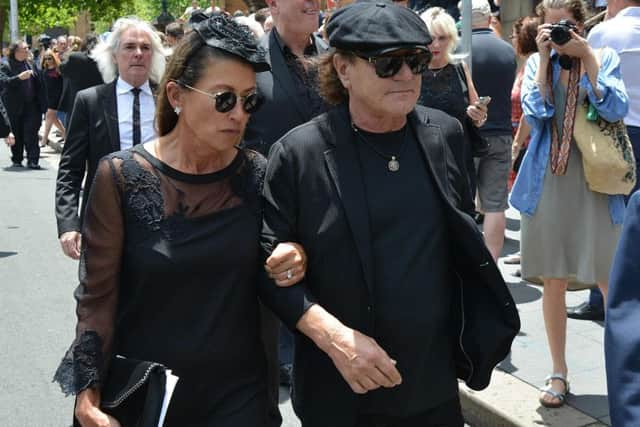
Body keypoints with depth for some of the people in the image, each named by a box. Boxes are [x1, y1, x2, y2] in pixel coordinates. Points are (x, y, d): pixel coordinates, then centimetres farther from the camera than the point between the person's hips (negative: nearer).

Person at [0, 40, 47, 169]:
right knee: (17, 135, 8)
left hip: (31, 106, 2)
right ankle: (17, 160, 21)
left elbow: (39, 85, 13)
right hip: (14, 108, -2)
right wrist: (19, 77, -29)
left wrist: (42, 104, 8)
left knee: (31, 134, -7)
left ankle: (33, 161, -6)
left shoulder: (31, 65, 12)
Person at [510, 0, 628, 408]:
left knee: (610, 282, -2)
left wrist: (587, 56, -14)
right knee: (553, 281, 8)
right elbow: (535, 112, -7)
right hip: (547, 183, 2)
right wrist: (545, 58, -10)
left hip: (596, 183, -2)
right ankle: (559, 373, 20)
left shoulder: (604, 58, 3)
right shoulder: (536, 63, 8)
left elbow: (617, 109, -12)